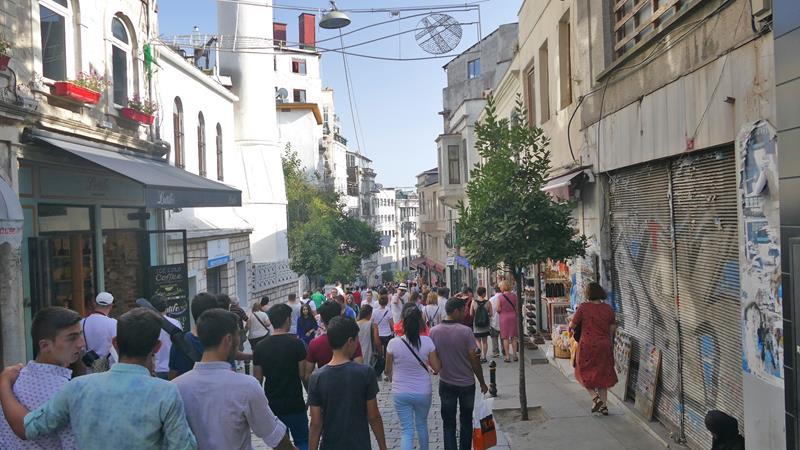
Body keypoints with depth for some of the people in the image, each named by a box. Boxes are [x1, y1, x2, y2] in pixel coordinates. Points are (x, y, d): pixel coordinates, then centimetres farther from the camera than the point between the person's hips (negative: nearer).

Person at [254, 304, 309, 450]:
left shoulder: (260, 346, -2)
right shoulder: (296, 343, -12)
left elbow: (257, 379, 3)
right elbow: (303, 375, -9)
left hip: (272, 404, 3)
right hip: (294, 404, -3)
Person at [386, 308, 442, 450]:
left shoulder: (393, 343, -15)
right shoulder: (427, 342, -14)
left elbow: (388, 370, -2)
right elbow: (437, 368, -8)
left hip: (400, 393, -1)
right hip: (423, 392, 1)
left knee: (407, 430, 7)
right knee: (422, 424, 24)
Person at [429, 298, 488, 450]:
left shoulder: (434, 331, -7)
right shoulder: (465, 331, -17)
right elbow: (474, 359, -14)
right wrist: (482, 382, -3)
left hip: (446, 383, 2)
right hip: (467, 383, -2)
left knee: (448, 423, 9)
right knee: (466, 421, 18)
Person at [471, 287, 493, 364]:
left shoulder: (473, 303, -11)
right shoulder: (488, 303, -11)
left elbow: (471, 314, -4)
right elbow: (491, 314, -6)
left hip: (476, 325, -1)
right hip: (486, 325, 1)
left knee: (478, 340, 10)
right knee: (485, 341, 15)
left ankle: (481, 355, -7)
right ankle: (484, 357, 18)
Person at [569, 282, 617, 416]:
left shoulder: (584, 307, -12)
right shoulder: (608, 308, 1)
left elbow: (573, 325, -7)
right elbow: (612, 328, 6)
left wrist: (570, 326, 14)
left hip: (587, 345, -4)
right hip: (604, 345, 4)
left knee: (584, 373, 14)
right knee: (602, 374, 15)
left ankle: (595, 398, 0)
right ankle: (604, 406, 17)